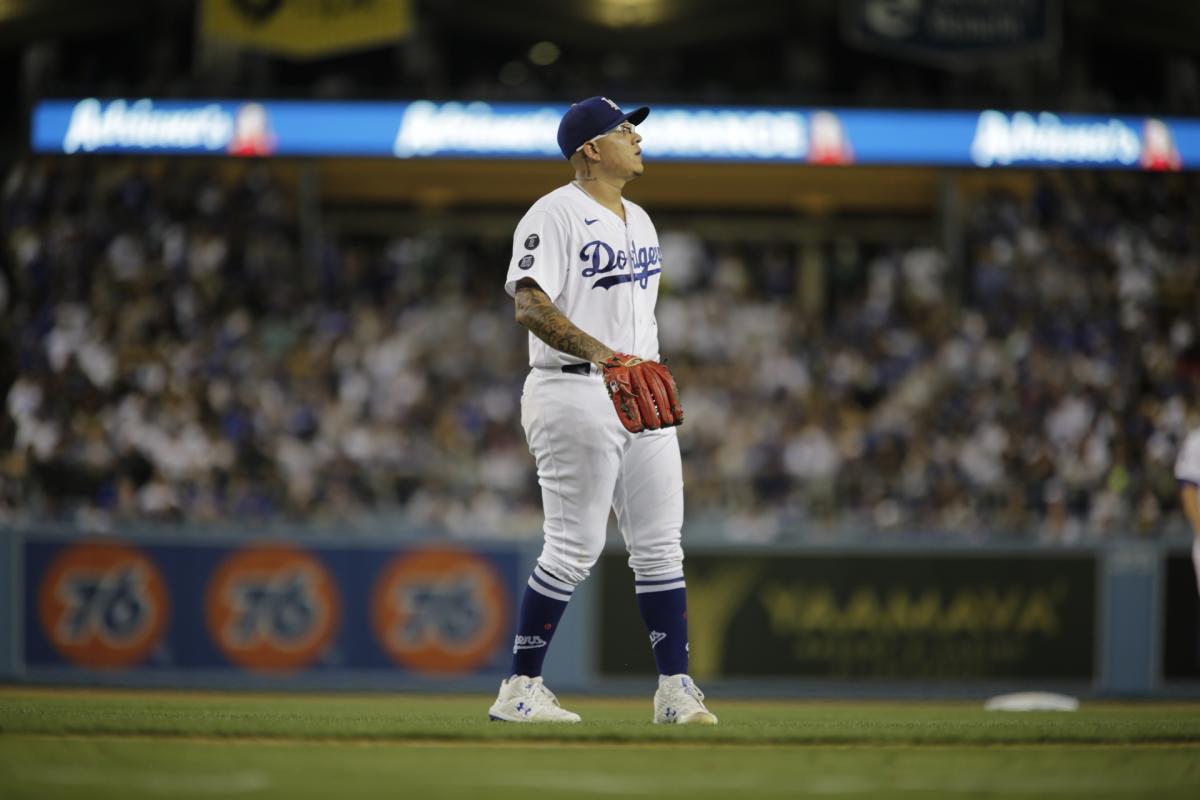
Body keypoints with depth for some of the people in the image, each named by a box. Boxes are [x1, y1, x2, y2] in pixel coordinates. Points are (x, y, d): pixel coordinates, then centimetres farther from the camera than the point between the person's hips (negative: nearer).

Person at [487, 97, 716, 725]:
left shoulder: (638, 220, 19)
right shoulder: (554, 216, -9)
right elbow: (530, 304, -20)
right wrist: (598, 351, -31)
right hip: (576, 395, -8)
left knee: (660, 547, 4)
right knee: (574, 548, -9)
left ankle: (675, 689, 7)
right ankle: (519, 690, -1)